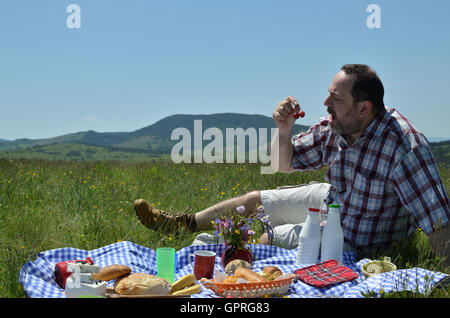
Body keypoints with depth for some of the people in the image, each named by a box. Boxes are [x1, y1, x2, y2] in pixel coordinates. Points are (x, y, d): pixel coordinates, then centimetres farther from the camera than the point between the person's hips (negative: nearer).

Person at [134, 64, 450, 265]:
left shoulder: (403, 145, -36)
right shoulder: (332, 127, -13)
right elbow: (283, 164, -1)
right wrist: (284, 130, -20)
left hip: (356, 240, -7)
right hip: (329, 200, 7)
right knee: (253, 199, 11)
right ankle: (184, 223, 30)